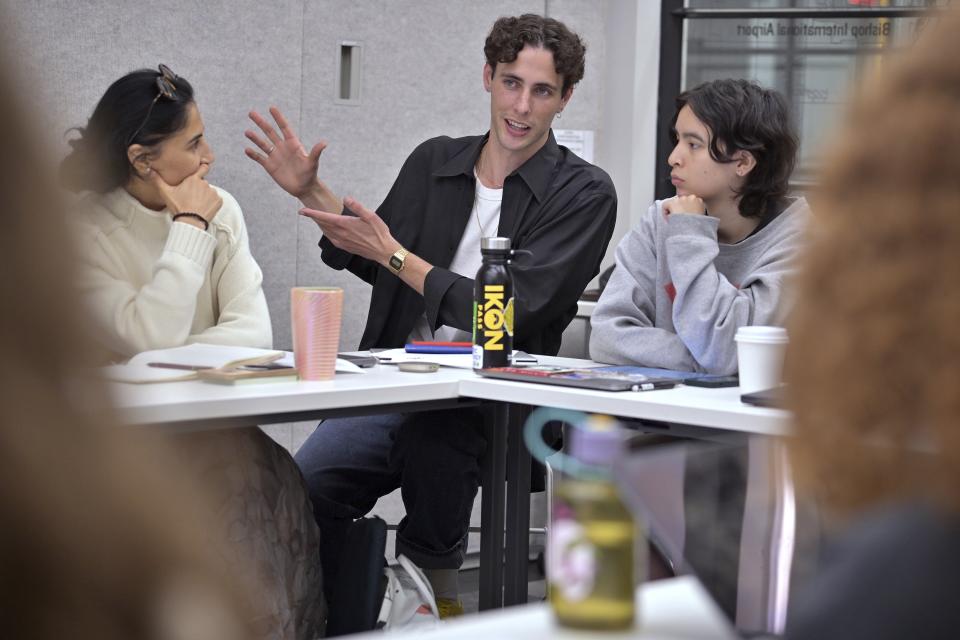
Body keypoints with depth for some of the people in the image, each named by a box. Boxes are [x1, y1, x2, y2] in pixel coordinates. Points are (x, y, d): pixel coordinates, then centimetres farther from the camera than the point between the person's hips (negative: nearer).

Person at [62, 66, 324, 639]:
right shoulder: (82, 231, -7)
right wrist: (189, 227, -14)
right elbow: (148, 339, -20)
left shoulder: (220, 210, 7)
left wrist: (174, 356, -22)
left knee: (270, 481, -27)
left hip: (207, 426, 3)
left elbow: (252, 330, -5)